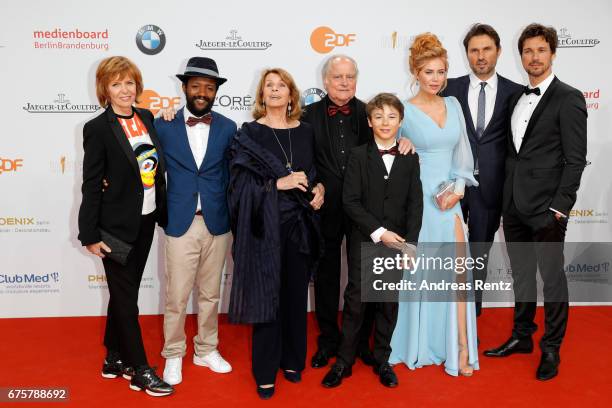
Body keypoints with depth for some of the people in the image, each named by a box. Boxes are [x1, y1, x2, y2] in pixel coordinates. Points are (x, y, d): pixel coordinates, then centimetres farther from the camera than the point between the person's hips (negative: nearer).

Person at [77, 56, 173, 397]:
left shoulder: (146, 117, 5)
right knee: (126, 296, 5)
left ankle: (114, 358, 33)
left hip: (145, 222, 6)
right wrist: (90, 234, -11)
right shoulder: (98, 128, -11)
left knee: (125, 292, 17)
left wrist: (163, 213, 9)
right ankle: (140, 370, 17)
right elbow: (91, 185, -11)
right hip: (117, 226, -6)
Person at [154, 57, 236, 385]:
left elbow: (231, 175, 7)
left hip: (217, 223, 2)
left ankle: (207, 350, 33)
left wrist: (233, 216, 3)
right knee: (176, 296, 6)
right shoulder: (163, 126, -2)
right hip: (180, 223, -2)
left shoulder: (227, 128, 2)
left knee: (210, 294, 15)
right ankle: (173, 355, 26)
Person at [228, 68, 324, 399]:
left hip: (299, 224, 4)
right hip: (265, 225, -3)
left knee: (296, 293, 10)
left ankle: (291, 359, 28)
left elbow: (315, 171, 19)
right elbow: (240, 181, -9)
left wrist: (319, 187, -2)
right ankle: (265, 371, 14)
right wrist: (279, 183, -19)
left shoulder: (305, 132, 9)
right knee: (266, 295, 1)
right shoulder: (249, 133, -1)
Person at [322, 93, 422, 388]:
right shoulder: (359, 156, -1)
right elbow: (350, 201, -8)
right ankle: (344, 361, 14)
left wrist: (410, 243, -9)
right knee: (355, 301, 0)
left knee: (389, 303, 10)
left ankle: (382, 360, 25)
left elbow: (415, 204, 1)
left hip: (398, 242, 2)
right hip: (364, 242, -2)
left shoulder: (410, 159, 6)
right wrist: (379, 232, -15)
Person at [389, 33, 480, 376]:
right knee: (418, 274, 6)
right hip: (416, 200, -4)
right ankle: (415, 345, 23)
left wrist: (458, 190, -1)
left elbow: (462, 153, 10)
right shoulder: (405, 111, -6)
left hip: (449, 199, 4)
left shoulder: (453, 105, 8)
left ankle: (461, 348, 10)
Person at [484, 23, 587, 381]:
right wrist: (506, 197, 10)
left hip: (546, 206, -6)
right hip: (514, 205, 6)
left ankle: (551, 349, 21)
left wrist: (560, 207, -15)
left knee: (552, 277, 5)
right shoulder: (517, 99, 13)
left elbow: (575, 159, -10)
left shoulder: (569, 98, -6)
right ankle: (522, 337, 32)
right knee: (522, 275, 17)